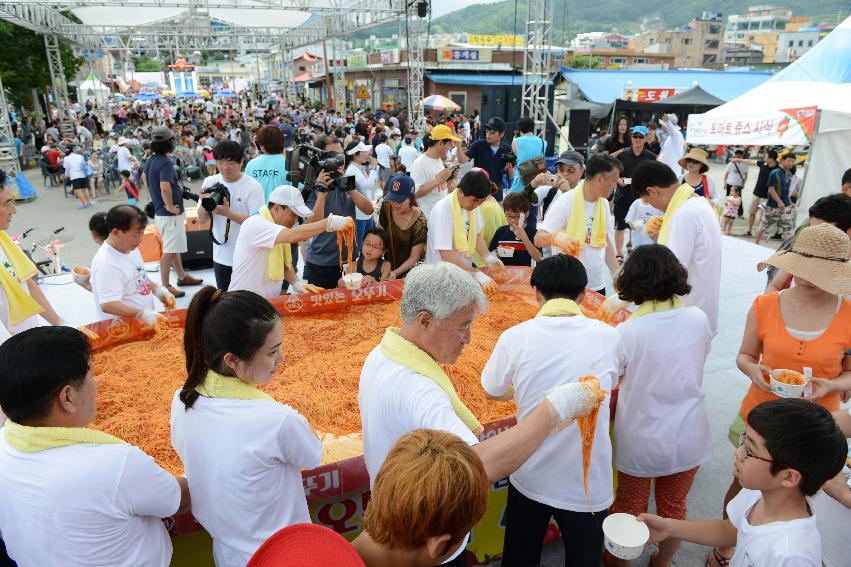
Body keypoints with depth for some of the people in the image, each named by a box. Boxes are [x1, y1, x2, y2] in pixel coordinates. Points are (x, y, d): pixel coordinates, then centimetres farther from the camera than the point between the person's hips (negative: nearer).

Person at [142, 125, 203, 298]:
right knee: (169, 250, -3)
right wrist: (170, 206, -22)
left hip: (159, 210, 10)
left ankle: (182, 277, 35)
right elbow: (165, 187, -35)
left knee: (174, 247, 21)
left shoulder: (150, 160, 8)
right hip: (170, 213, -10)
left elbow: (145, 178, 27)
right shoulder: (165, 163, -22)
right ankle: (165, 286, 3)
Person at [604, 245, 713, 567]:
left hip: (640, 441, -3)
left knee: (630, 508, 20)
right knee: (673, 507, 24)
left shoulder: (626, 332, -22)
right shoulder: (699, 319, -11)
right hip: (689, 439, 3)